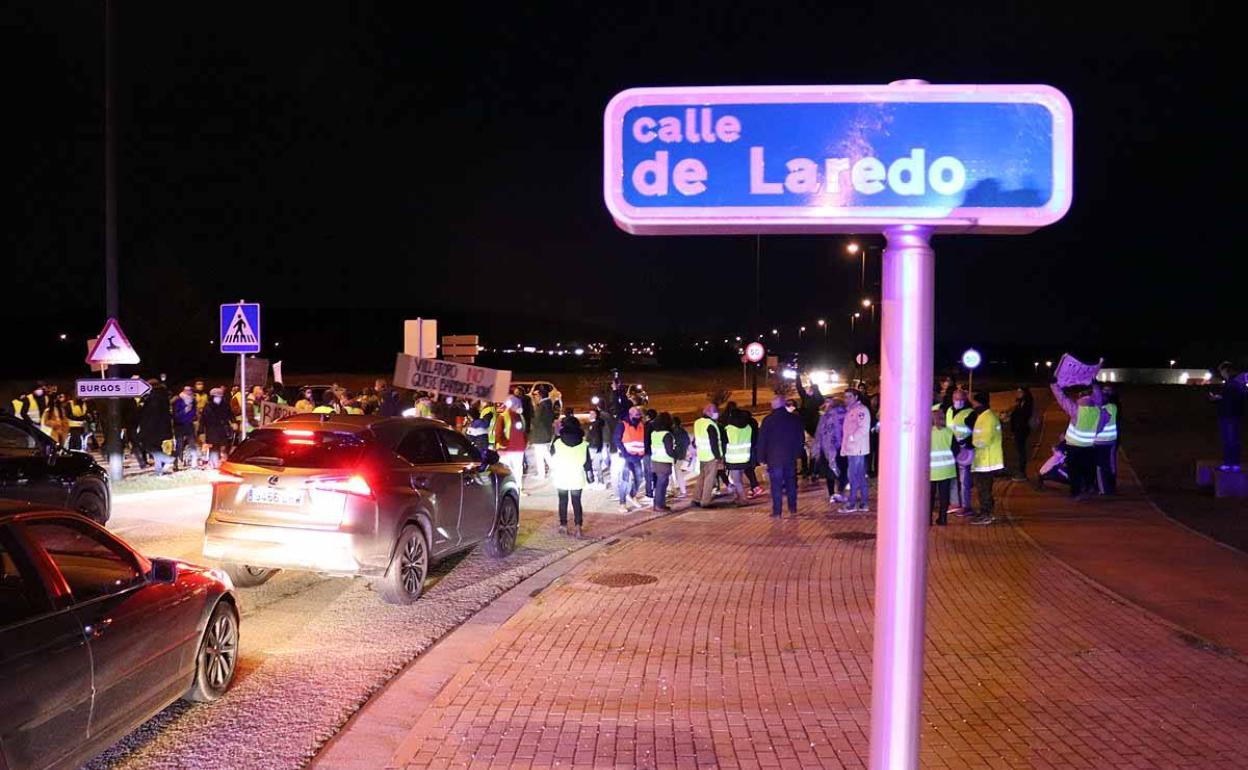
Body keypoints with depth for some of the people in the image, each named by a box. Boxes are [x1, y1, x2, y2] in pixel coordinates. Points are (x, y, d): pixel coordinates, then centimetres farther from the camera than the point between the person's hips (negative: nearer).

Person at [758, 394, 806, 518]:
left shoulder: (768, 420, -7)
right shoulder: (795, 418, 3)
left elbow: (762, 441, -6)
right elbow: (802, 438, 10)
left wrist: (762, 457, 1)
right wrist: (798, 452, 16)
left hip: (774, 458, -3)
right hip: (791, 457, 3)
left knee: (776, 486, -1)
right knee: (791, 483, 14)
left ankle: (777, 512, -3)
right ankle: (793, 509, 18)